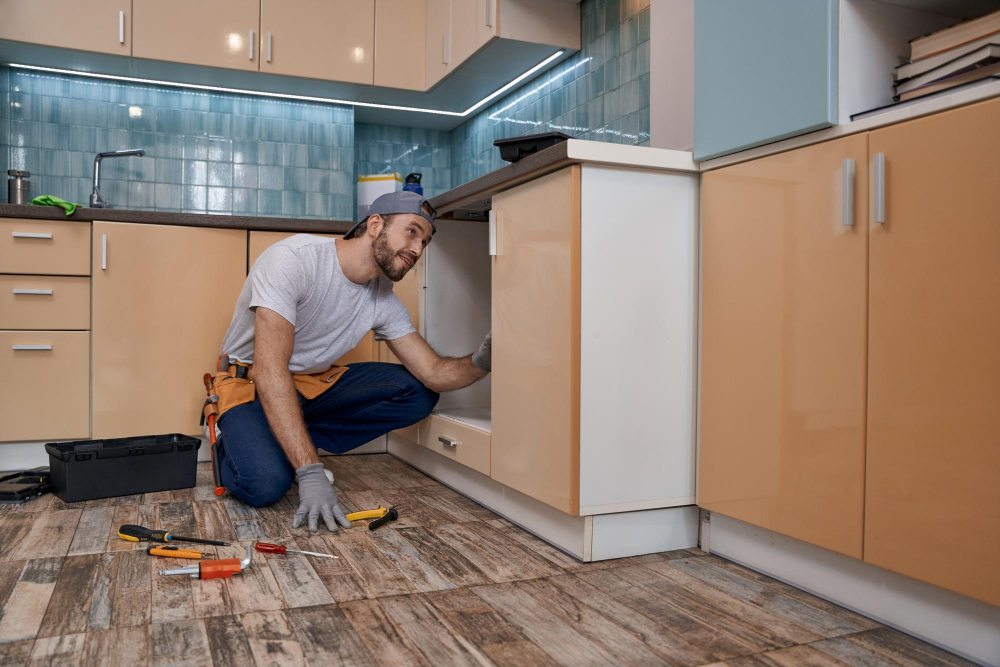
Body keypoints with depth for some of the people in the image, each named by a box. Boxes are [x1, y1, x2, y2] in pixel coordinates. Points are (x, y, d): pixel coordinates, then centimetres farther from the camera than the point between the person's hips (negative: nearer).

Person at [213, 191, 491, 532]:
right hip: (251, 383, -6)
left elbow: (434, 372, -8)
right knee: (265, 485, -32)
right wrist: (310, 472, -41)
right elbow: (269, 371, -35)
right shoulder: (293, 258, -27)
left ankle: (291, 443, -5)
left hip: (315, 382, 6)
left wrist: (479, 362, -33)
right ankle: (233, 441, 4)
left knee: (417, 393, -11)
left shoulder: (383, 301, -6)